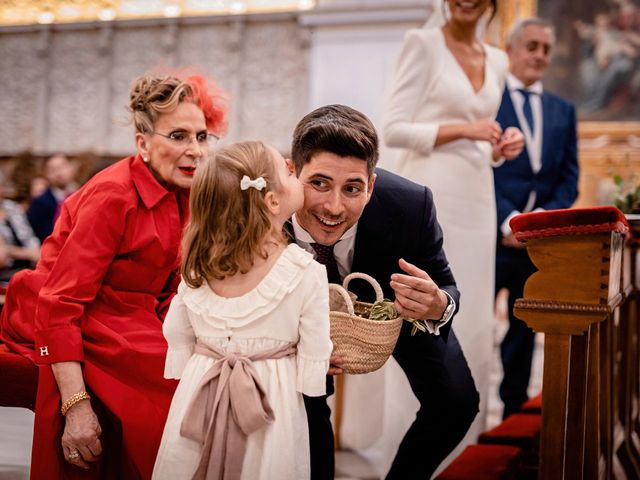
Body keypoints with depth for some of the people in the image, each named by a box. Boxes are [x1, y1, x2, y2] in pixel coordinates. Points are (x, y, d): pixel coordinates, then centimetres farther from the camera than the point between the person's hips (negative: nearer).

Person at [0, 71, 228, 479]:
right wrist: (75, 405, -30)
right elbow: (59, 306, -26)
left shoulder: (184, 194, 0)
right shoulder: (114, 196, -23)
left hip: (137, 338, 7)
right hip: (83, 347, -7)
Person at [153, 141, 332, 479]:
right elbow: (313, 358, -11)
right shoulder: (307, 272, -17)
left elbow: (177, 334, 4)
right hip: (274, 400, -3)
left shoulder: (197, 265, -5)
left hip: (199, 396, 3)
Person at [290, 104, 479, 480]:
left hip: (398, 301, 0)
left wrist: (437, 307, -46)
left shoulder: (410, 206, -38)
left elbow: (445, 290, -21)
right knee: (304, 400, -9)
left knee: (457, 402, -5)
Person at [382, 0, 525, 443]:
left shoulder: (497, 62, 16)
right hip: (429, 196, -6)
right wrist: (462, 129, -15)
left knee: (474, 319, 9)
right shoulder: (423, 43, -2)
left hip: (476, 200, 6)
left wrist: (502, 147, 1)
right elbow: (394, 129, -8)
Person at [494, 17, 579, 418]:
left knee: (525, 328, 11)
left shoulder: (563, 110, 16)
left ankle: (516, 411, 21)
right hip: (492, 232, -5)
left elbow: (569, 175, 11)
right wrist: (508, 219, -16)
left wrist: (545, 216, -7)